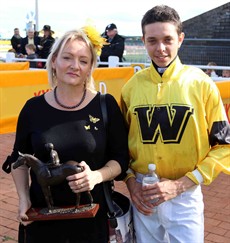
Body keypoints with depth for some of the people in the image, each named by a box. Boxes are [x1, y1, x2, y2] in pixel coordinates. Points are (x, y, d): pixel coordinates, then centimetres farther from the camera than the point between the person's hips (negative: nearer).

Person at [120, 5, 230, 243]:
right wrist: (130, 180, -5)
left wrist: (181, 184, -12)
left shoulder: (201, 84, -8)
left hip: (185, 196, -2)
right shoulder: (131, 87, -1)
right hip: (142, 196, 3)